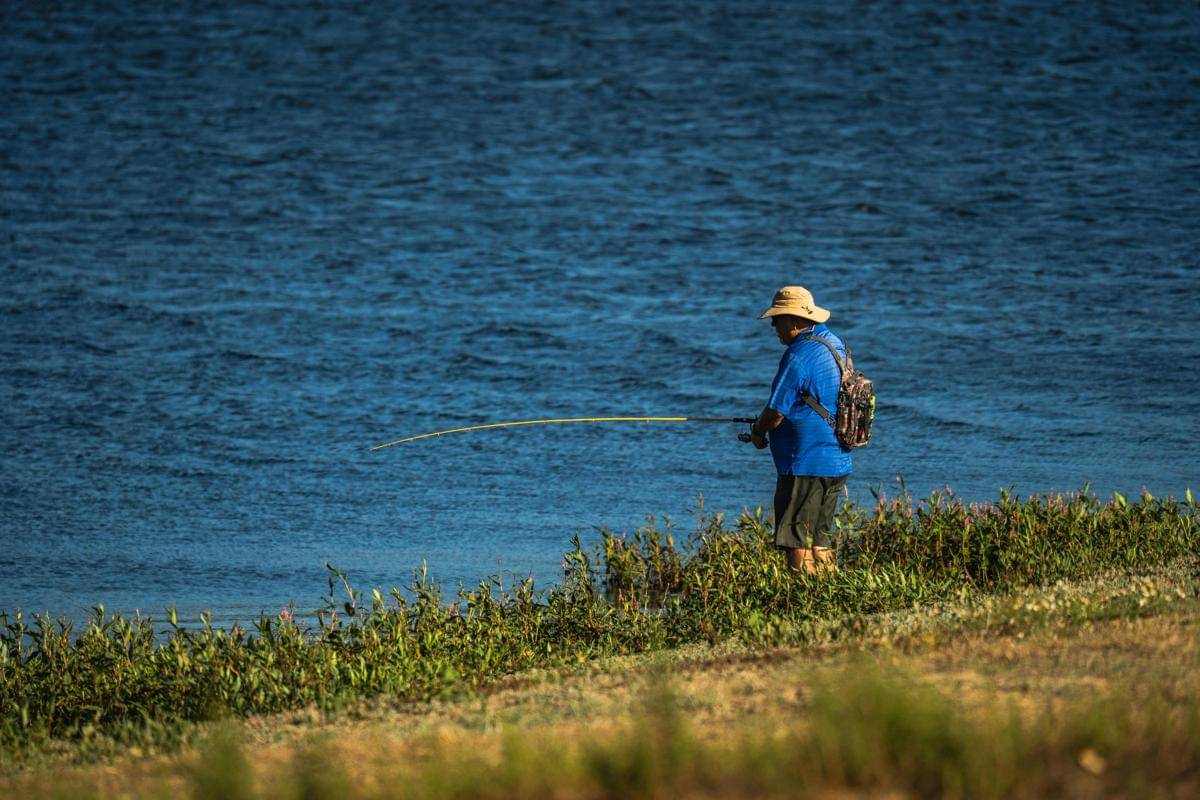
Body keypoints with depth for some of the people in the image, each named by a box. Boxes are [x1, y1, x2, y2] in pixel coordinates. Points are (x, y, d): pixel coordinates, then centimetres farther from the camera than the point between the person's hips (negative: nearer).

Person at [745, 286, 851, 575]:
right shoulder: (835, 344, 11)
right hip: (838, 463, 10)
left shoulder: (798, 355, -18)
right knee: (820, 540, 14)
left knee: (797, 544, -5)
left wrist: (758, 431, 5)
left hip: (805, 465, -10)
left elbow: (775, 413, -17)